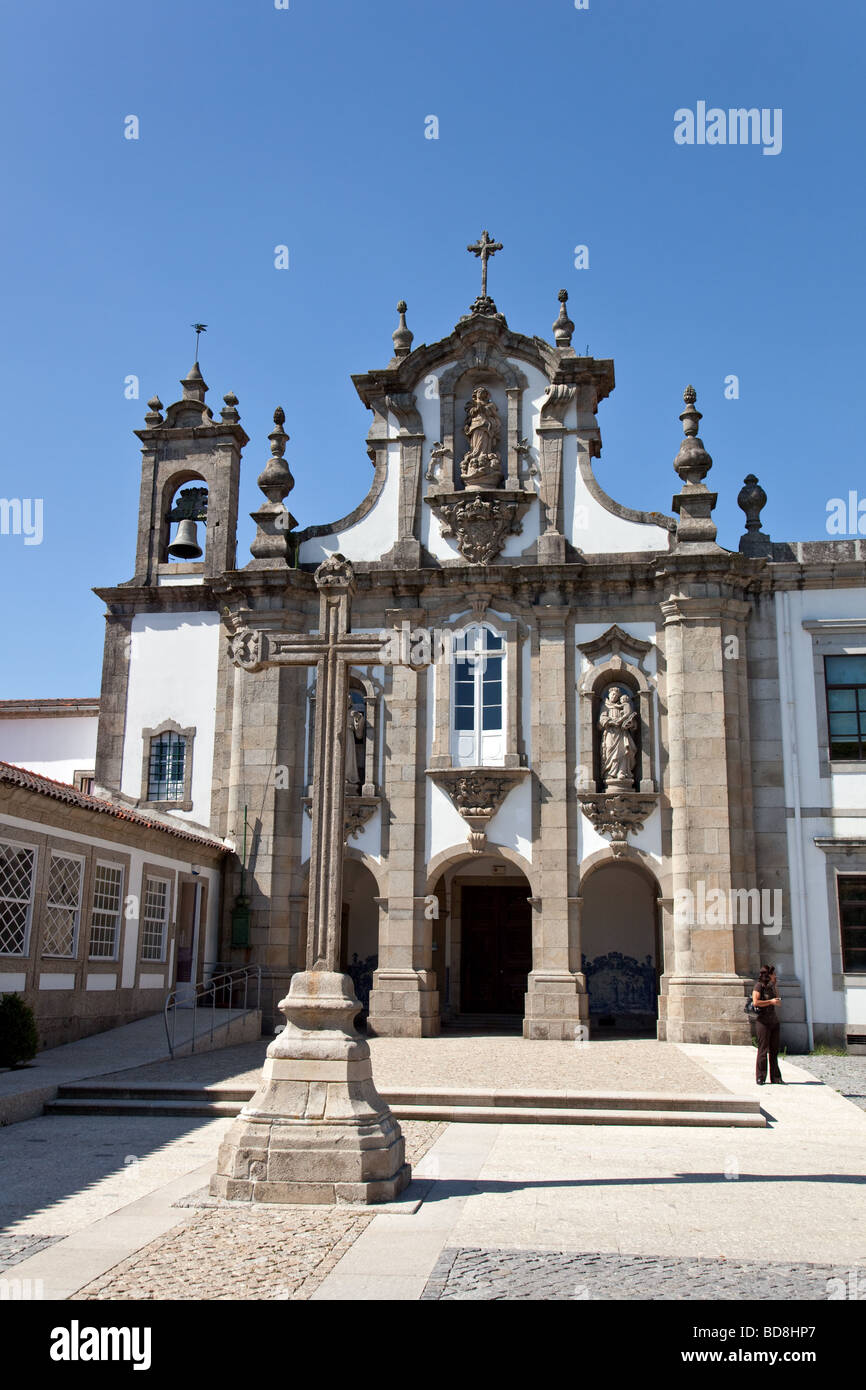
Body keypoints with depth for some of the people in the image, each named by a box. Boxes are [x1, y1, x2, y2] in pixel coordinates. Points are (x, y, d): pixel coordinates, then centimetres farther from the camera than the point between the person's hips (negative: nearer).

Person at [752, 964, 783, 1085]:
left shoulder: (770, 986, 15)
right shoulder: (759, 985, -8)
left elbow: (777, 999, 27)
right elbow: (755, 1002, -17)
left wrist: (775, 985, 15)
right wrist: (770, 1001, -13)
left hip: (774, 1020, 7)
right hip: (763, 1020, -7)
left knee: (774, 1050, 8)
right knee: (763, 1049, -4)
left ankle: (775, 1077, 12)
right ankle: (760, 1078, 1)